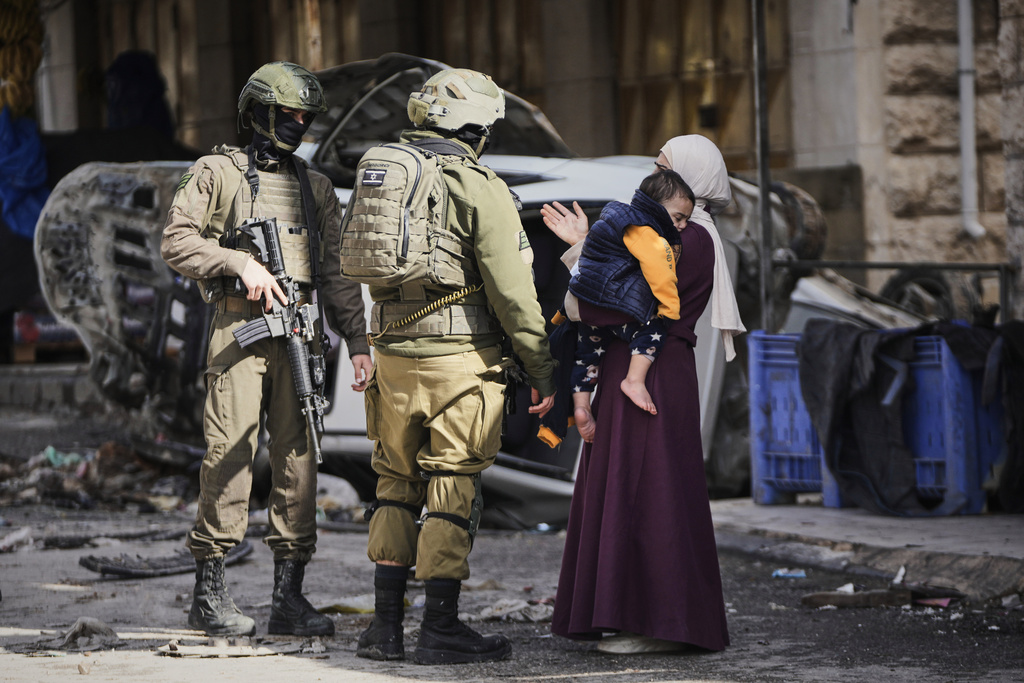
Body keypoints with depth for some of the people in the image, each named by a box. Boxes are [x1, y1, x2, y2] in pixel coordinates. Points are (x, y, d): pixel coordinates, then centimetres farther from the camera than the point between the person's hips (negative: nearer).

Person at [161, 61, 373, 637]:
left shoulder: (316, 188, 19)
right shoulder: (218, 173, 6)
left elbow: (337, 273, 18)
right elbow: (177, 242, -1)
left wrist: (358, 341, 9)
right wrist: (241, 263, -12)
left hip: (298, 336, 4)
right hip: (239, 328, -4)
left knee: (298, 456, 1)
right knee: (231, 454, -9)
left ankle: (290, 595, 6)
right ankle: (210, 593, -2)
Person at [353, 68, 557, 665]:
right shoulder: (480, 189, -10)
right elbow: (510, 290, -13)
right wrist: (543, 366, -7)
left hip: (395, 358, 6)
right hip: (461, 362, -6)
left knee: (398, 487, 14)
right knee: (453, 492, -1)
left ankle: (386, 626, 13)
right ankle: (441, 629, 0)